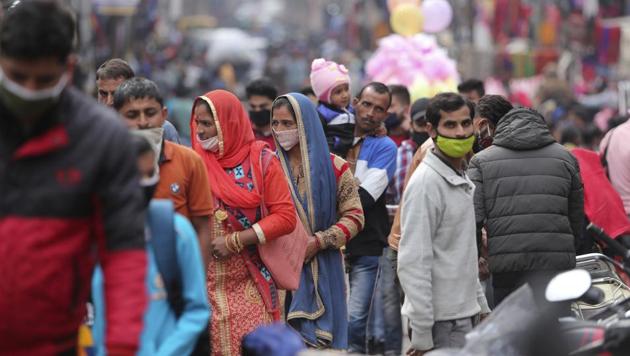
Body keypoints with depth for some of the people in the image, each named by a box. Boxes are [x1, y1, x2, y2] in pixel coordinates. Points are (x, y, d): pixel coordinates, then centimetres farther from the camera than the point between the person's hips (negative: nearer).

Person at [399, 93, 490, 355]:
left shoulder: (463, 179, 14)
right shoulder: (426, 183, -15)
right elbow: (413, 263, -19)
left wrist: (481, 305, 18)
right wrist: (421, 334, -21)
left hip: (464, 314, 9)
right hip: (442, 321, -9)